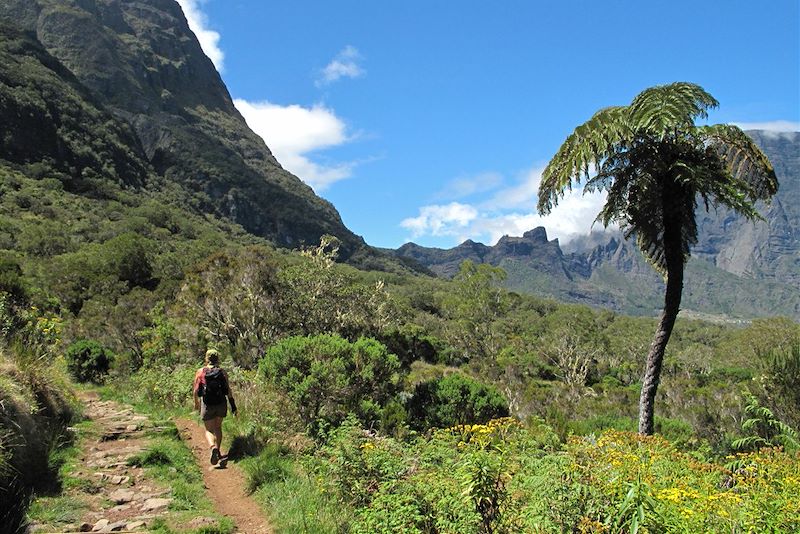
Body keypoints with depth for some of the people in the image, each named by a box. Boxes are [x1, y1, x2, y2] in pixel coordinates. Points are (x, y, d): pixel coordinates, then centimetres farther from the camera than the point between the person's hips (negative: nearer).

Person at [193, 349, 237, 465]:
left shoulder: (200, 372, -3)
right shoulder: (222, 373, -2)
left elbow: (196, 391, 0)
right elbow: (228, 391, -4)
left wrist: (196, 403, 17)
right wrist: (233, 406, 2)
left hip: (207, 405, -2)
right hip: (221, 404, 2)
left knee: (209, 430, 7)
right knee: (218, 428, 20)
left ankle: (213, 447, -21)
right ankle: (218, 452, 21)